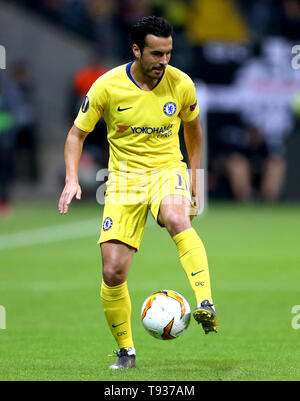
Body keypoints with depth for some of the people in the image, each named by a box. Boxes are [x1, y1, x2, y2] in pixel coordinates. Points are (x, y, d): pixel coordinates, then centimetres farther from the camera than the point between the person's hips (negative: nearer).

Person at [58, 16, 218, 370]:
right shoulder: (108, 86, -10)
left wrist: (194, 180, 15)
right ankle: (126, 351, 14)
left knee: (175, 218, -38)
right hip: (124, 177, 1)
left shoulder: (180, 84, -6)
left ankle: (206, 304, -43)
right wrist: (72, 180, -12)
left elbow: (193, 128, 15)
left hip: (167, 170, -1)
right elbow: (77, 133, 2)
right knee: (113, 273, -6)